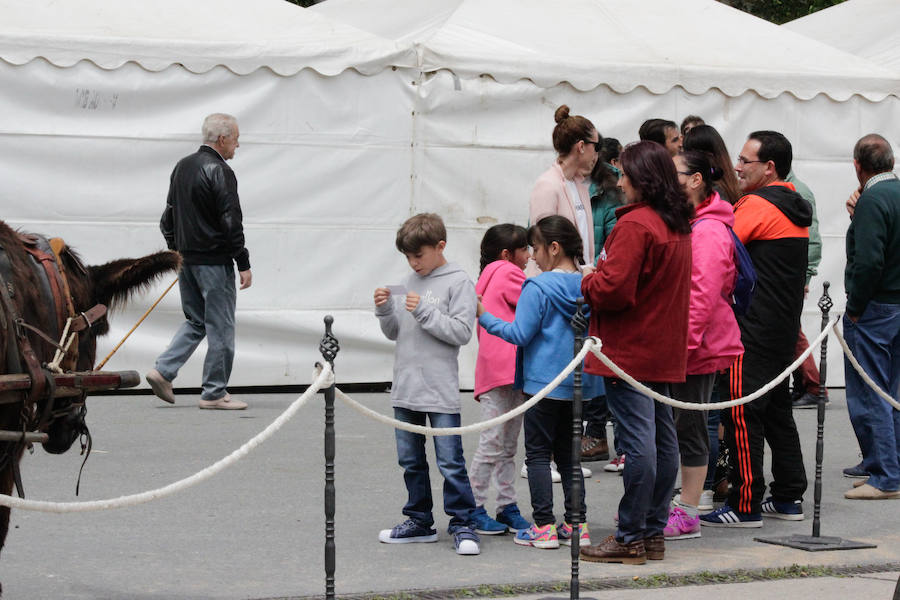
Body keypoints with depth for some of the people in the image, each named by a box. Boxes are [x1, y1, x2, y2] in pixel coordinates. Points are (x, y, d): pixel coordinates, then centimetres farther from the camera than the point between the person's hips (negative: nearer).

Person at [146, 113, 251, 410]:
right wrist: (243, 264, -13)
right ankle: (214, 394, 2)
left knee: (195, 321, 18)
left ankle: (163, 370, 3)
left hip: (186, 260, 8)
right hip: (214, 261, -8)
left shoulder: (182, 167, 13)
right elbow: (231, 222, -17)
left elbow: (168, 217, 17)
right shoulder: (219, 172, -14)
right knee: (220, 327, -1)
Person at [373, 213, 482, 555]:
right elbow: (394, 333, 16)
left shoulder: (458, 283, -6)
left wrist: (425, 312, -18)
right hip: (405, 388, 7)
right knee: (410, 460, 13)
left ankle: (461, 523, 2)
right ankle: (419, 521, 23)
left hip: (441, 392, -7)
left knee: (450, 461, -6)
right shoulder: (409, 283, 12)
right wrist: (385, 310, -2)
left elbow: (462, 332, -13)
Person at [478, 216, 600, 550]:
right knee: (568, 454, 14)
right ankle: (576, 524, 11)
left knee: (538, 453, 2)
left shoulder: (538, 287, -14)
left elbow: (520, 334, -14)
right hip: (578, 384, 6)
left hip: (544, 382, -6)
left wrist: (485, 318, -3)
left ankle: (544, 526, -1)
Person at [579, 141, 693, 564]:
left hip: (629, 351, -9)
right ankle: (654, 532, 17)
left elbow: (614, 289, -22)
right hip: (664, 350, 9)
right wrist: (600, 278, 19)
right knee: (662, 437, 10)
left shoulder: (635, 224, -16)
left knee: (638, 442, -7)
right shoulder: (678, 226, 13)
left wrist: (586, 283, -1)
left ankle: (631, 538, -3)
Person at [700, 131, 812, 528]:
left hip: (754, 328, -9)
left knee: (742, 413, -6)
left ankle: (745, 505, -5)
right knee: (776, 409, 16)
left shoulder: (757, 205, -14)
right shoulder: (794, 205, 15)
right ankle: (788, 497, 20)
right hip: (784, 327, 10)